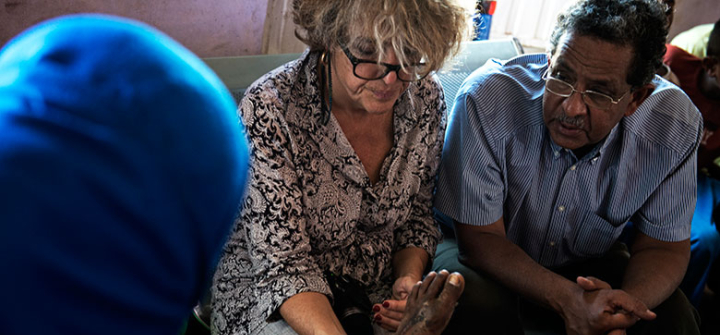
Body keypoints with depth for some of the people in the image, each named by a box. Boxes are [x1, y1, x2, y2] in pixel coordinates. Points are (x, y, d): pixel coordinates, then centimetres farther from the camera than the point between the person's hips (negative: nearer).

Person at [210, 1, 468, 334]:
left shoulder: (426, 98, -8)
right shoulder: (268, 110, -23)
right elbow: (283, 263, -23)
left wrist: (409, 279, -14)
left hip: (375, 297, 4)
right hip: (267, 293, -3)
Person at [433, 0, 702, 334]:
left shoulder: (676, 127, -21)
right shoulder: (486, 99, -31)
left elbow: (662, 247, -10)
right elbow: (480, 237, -24)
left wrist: (624, 305, -33)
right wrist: (569, 300, -39)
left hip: (589, 265, 3)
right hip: (490, 259, -2)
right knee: (478, 301, -34)